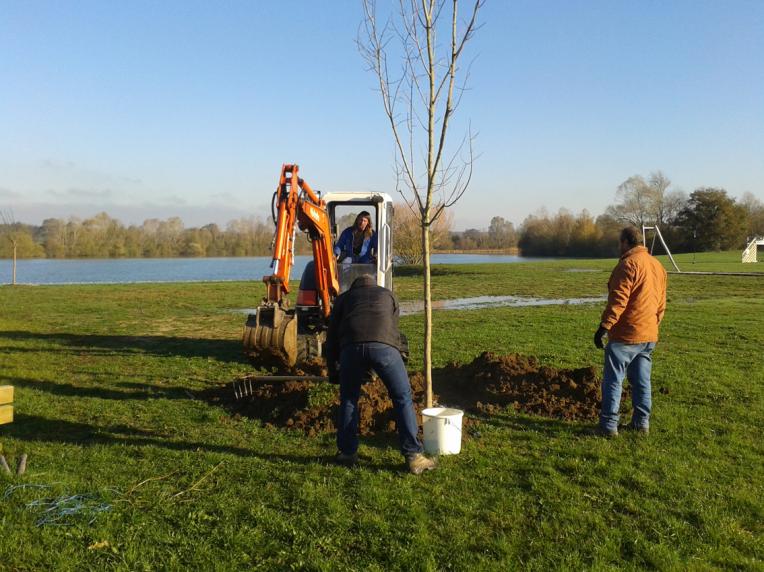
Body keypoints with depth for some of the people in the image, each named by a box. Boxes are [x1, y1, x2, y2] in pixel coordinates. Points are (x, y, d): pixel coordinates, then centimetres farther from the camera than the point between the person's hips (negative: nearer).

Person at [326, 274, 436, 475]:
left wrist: (332, 370, 42)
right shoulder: (387, 294, 35)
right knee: (403, 398, 10)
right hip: (384, 345, 0)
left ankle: (347, 453, 26)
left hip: (352, 347, 1)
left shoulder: (344, 297, 33)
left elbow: (332, 336, 31)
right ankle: (414, 456, 8)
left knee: (348, 400, 20)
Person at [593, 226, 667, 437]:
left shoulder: (628, 264, -13)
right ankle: (641, 422, 20)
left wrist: (604, 326, -20)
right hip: (649, 335, 8)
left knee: (613, 380, -2)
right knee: (642, 381, 14)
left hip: (625, 335, -8)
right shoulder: (658, 265, 14)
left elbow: (618, 300, -21)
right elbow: (661, 303, 18)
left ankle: (608, 424, -1)